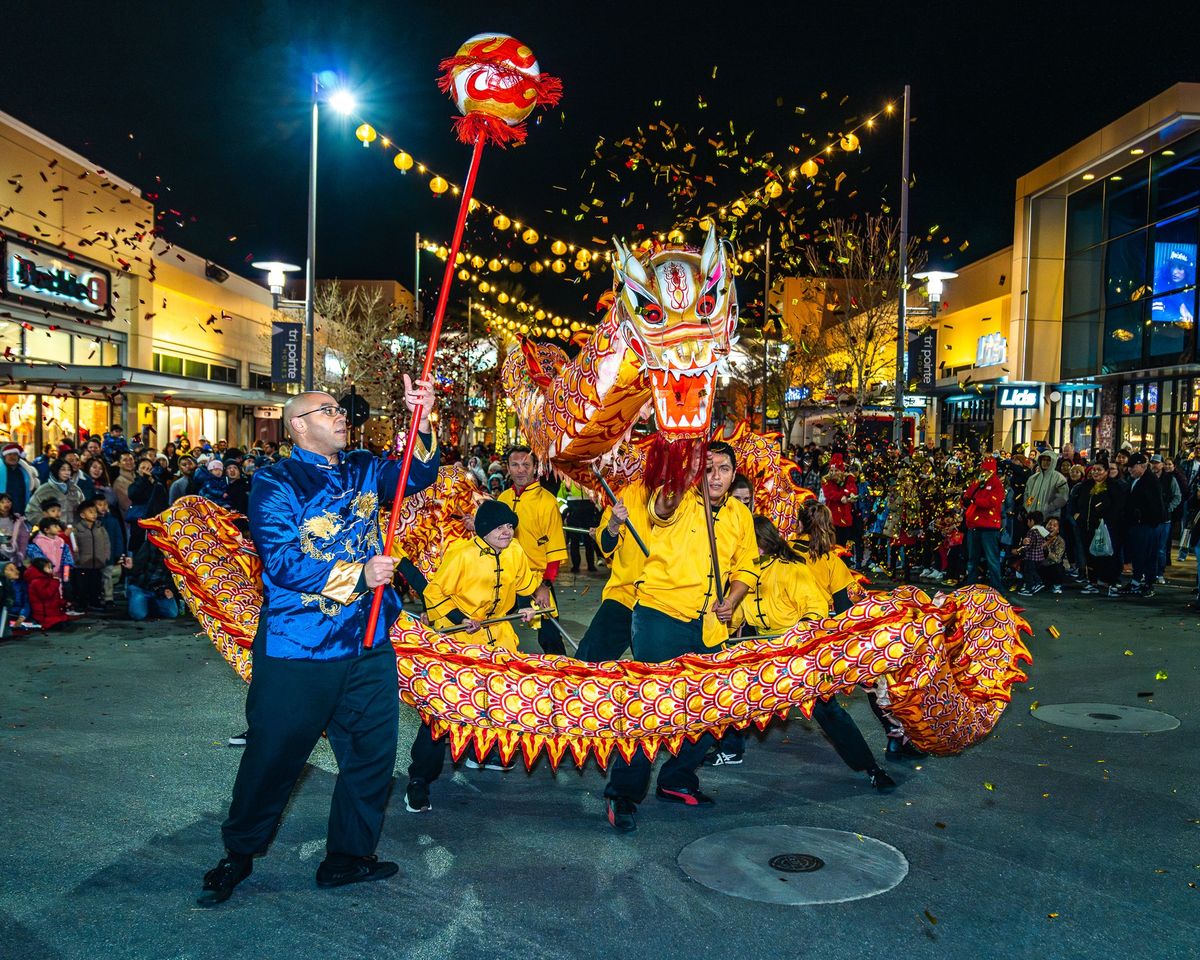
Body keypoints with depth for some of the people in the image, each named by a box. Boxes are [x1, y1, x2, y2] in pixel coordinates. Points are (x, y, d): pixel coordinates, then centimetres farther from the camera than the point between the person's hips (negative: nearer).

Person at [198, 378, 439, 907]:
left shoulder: (362, 469, 11)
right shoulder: (275, 482, -7)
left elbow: (418, 474, -3)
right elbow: (282, 561, -17)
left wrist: (421, 422, -20)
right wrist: (359, 575, -20)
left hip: (369, 645, 5)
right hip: (297, 649, -5)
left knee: (372, 753, 11)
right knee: (274, 755, 8)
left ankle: (348, 855, 29)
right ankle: (238, 854, 31)